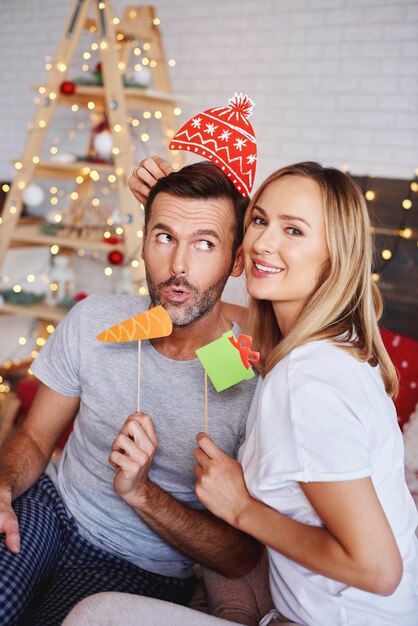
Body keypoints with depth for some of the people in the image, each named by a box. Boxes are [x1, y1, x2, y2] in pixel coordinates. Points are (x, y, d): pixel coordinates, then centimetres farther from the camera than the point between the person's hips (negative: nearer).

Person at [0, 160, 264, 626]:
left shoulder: (256, 381, -20)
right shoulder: (92, 321, -7)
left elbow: (240, 559, -13)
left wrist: (140, 492, -26)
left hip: (140, 568, -1)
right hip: (51, 506, 2)